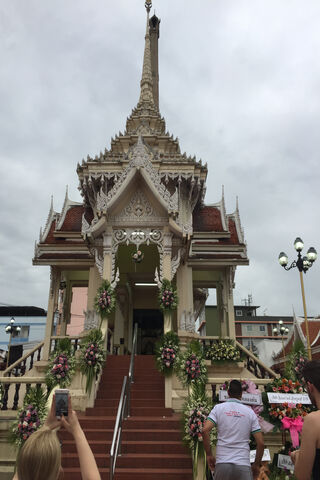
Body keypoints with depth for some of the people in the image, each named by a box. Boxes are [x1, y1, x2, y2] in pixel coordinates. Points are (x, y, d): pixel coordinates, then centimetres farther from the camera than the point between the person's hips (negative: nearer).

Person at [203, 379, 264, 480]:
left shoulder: (218, 408, 5)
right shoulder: (250, 412, 7)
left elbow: (205, 430, -9)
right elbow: (261, 443, 4)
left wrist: (209, 455, 2)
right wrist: (256, 465, 17)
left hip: (222, 463, 0)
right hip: (243, 464, 0)